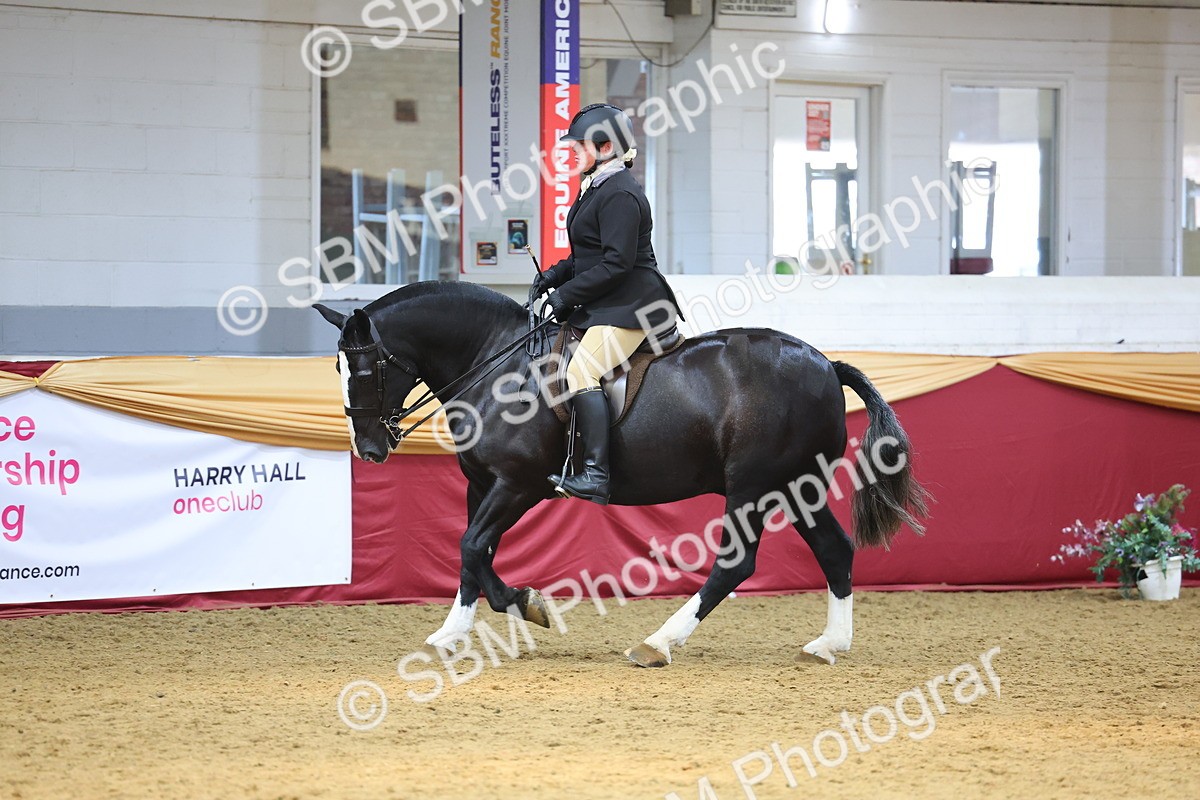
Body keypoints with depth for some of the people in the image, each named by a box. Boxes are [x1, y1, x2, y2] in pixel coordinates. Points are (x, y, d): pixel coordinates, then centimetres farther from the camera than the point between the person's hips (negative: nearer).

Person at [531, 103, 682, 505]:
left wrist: (566, 295, -18)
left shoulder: (620, 194, -16)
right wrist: (558, 274, 9)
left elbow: (616, 263, -22)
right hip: (605, 306, 12)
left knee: (581, 374, -26)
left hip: (630, 307, -12)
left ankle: (596, 475, -34)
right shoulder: (596, 189, 17)